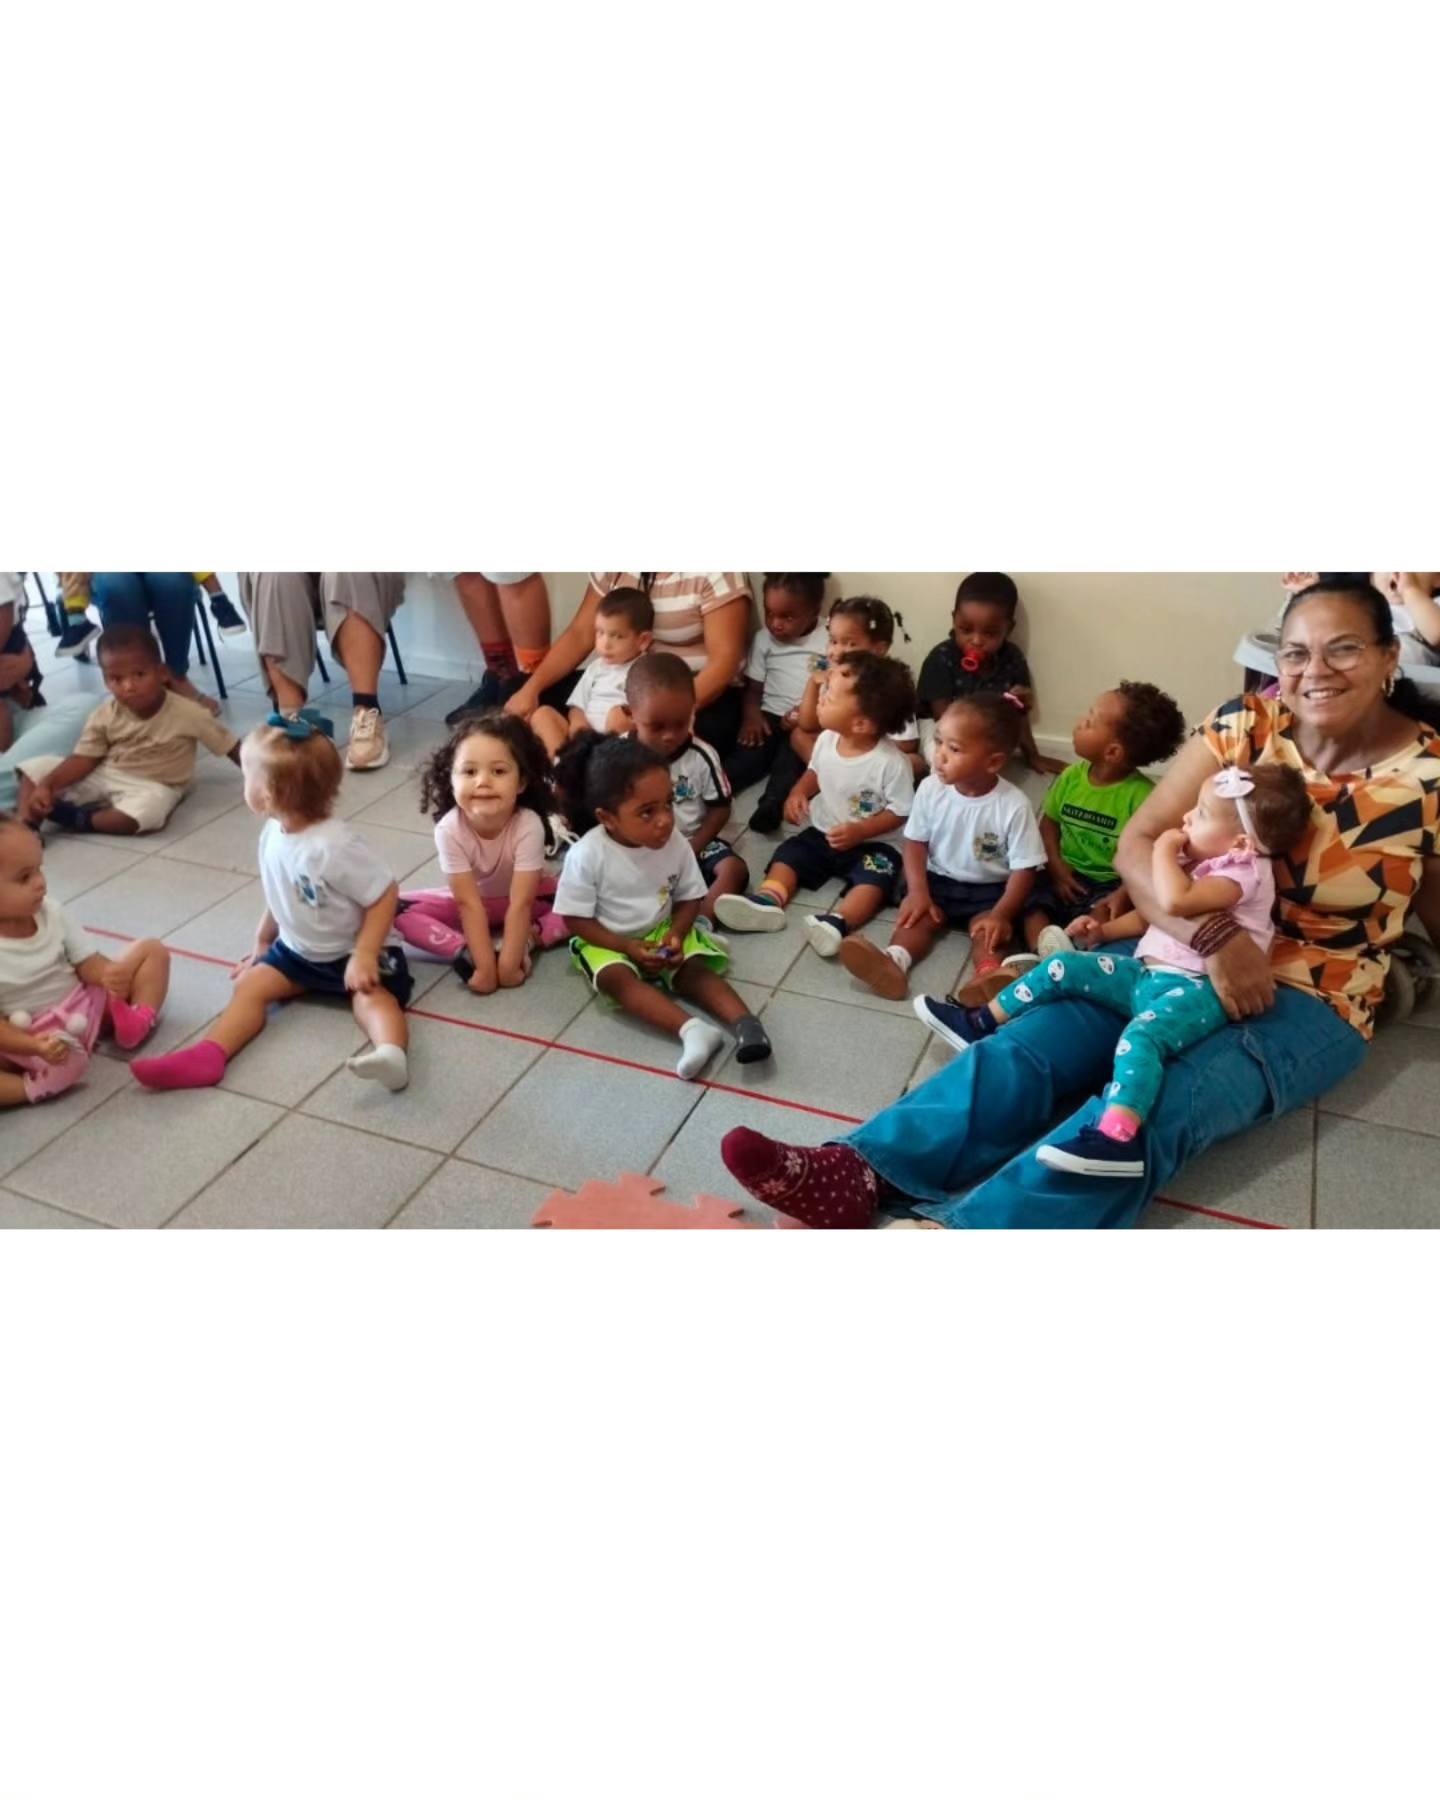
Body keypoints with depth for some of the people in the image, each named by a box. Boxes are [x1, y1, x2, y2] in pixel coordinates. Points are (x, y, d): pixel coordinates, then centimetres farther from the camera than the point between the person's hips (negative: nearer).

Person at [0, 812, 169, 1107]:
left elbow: (87, 963, -5)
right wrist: (35, 1046, -37)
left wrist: (111, 975, -30)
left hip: (85, 1006, 5)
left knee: (151, 949, 1)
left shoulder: (51, 913, -9)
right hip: (27, 1039, -5)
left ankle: (141, 1019, -17)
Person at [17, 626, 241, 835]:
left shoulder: (187, 714, -18)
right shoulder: (106, 715, -7)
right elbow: (84, 758, -5)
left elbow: (231, 746, -10)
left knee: (145, 810, -41)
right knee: (35, 768, -8)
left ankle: (77, 819, -21)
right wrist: (47, 785, -19)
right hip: (103, 776, 5)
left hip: (152, 786, -4)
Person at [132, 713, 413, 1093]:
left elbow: (384, 896, -26)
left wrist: (365, 956, -29)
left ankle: (390, 1051, -56)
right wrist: (262, 941, 20)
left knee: (370, 994, -31)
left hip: (353, 953, -8)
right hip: (297, 950, 8)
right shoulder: (273, 835, -3)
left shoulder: (336, 844, -29)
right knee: (251, 984, -7)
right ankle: (209, 1055, -21)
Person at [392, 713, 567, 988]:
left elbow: (520, 904, -32)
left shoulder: (529, 826, -33)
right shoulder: (449, 829, -30)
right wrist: (485, 965, -34)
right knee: (399, 909, -21)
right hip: (473, 899, 1)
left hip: (524, 897, -1)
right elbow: (469, 905, -28)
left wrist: (509, 964, -35)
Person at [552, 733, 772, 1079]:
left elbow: (689, 897, 0)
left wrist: (676, 936, -20)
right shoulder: (587, 855, -23)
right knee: (617, 978, -33)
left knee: (695, 969, -24)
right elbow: (576, 919, -15)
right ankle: (692, 1030, -48)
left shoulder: (675, 843, -13)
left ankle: (745, 1023, -37)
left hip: (662, 932, 4)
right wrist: (629, 947, -24)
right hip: (606, 942, -3)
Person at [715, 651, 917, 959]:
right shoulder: (826, 739, -3)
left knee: (873, 881, -31)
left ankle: (837, 922, -53)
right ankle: (768, 901, -34)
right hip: (822, 833, 6)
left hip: (873, 843, -6)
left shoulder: (891, 761, -23)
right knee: (787, 854, -11)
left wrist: (859, 831, -28)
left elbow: (900, 810, -17)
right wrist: (798, 793, -5)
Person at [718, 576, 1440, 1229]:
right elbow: (1137, 845, -11)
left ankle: (960, 1226, -47)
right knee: (1029, 1044, -22)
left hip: (1311, 1001, -3)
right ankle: (858, 1170, -34)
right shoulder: (1243, 724, -3)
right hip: (1184, 948, 3)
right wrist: (1214, 936, -25)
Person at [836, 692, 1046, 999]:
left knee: (989, 929, -28)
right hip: (938, 880, 3)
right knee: (917, 915, -22)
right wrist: (918, 891, -14)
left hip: (990, 889, -2)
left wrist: (1002, 914, -25)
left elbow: (1024, 869, -15)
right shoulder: (930, 789, -10)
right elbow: (916, 842, -1)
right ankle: (893, 961, -47)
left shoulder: (1014, 806, -19)